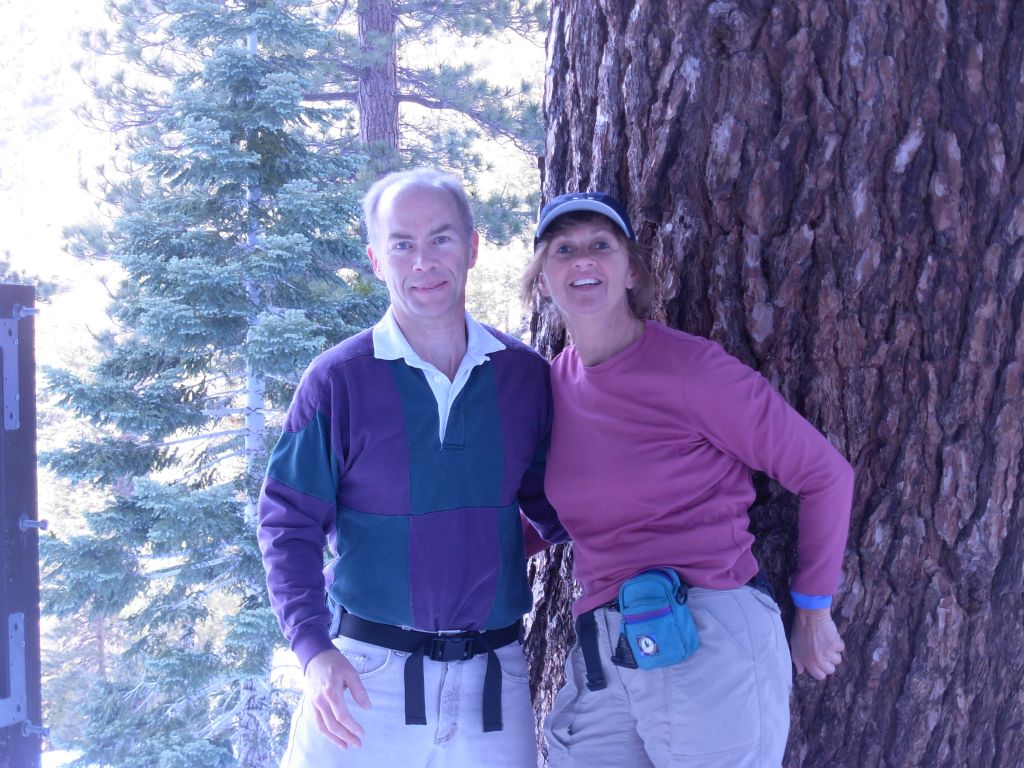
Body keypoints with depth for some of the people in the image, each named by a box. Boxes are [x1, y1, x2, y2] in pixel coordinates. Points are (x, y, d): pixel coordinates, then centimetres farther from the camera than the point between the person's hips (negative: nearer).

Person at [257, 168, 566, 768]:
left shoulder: (526, 375, 2)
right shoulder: (339, 379, -5)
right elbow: (290, 524, -4)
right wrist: (314, 647, -15)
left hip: (494, 679, 2)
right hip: (364, 676, -2)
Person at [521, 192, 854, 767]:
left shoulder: (689, 367, -8)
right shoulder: (553, 385, 9)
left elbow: (825, 472, -2)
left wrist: (813, 610, 6)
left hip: (714, 643, -5)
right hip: (602, 660, 5)